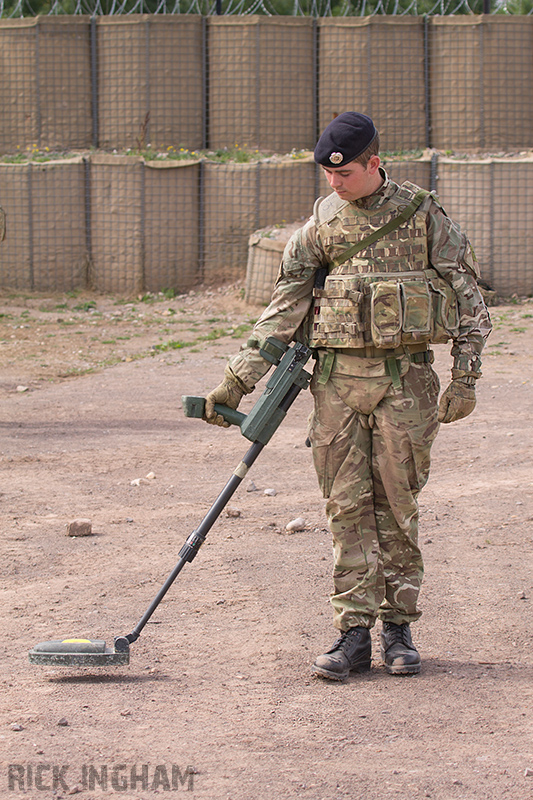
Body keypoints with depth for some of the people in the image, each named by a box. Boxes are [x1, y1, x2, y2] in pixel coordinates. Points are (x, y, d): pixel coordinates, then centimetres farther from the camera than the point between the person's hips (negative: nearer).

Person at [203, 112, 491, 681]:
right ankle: (355, 633, 1)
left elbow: (467, 294, 3)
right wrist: (239, 377, 2)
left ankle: (397, 628, 10)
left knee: (397, 503, 1)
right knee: (347, 506, -1)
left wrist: (466, 376, -4)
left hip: (404, 378, -2)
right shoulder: (322, 222, 7)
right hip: (337, 377, 2)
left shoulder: (424, 215, 0)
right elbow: (285, 303, 8)